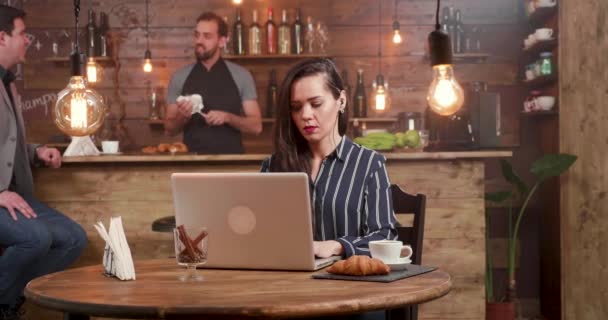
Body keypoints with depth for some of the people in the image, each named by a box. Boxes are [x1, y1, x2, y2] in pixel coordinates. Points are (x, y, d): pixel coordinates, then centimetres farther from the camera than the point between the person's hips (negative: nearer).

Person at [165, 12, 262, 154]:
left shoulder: (241, 75, 1)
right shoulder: (179, 77, 5)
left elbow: (256, 126, 0)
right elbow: (170, 128, 8)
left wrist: (227, 117, -15)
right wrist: (182, 116, -11)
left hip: (230, 158, -1)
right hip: (192, 158, 1)